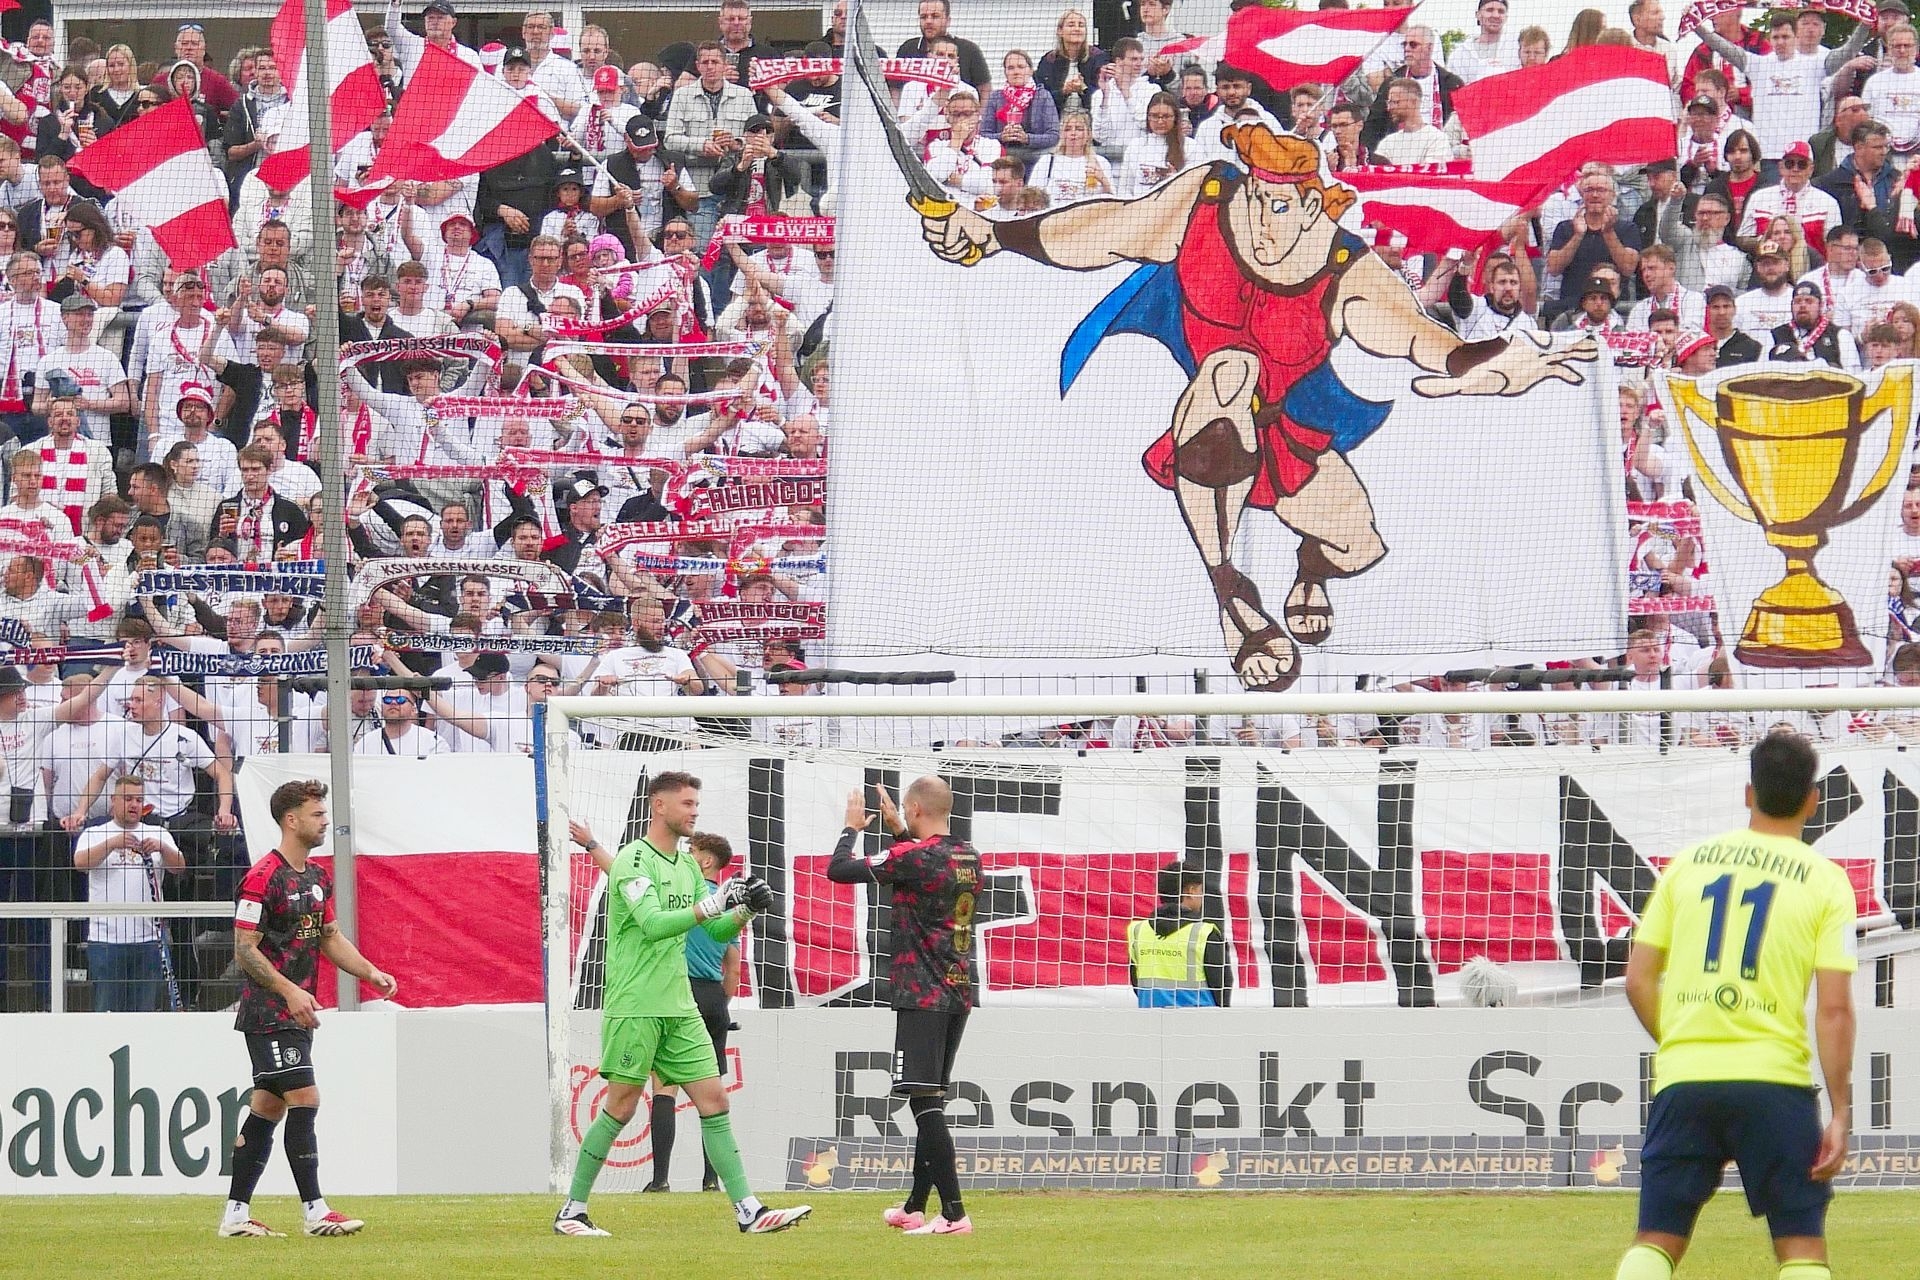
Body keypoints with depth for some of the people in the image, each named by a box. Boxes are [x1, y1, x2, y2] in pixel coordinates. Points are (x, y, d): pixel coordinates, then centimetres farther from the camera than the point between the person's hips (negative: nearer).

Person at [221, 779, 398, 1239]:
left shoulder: (318, 877, 13)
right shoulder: (264, 878, -15)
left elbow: (329, 937, 22)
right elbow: (245, 950, -16)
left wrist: (370, 972, 8)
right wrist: (290, 990, -23)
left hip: (297, 1011, 9)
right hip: (268, 1012, -9)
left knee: (268, 1107, 9)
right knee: (304, 1099, -13)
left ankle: (236, 1214, 13)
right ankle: (316, 1212, -11)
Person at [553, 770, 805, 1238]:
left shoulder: (686, 865, 15)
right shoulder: (634, 860, -10)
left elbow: (718, 932, 18)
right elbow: (653, 923, -24)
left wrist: (745, 909, -2)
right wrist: (713, 904, -29)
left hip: (678, 1006, 7)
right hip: (634, 1006, -7)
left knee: (714, 1099, 1)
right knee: (621, 1107, -4)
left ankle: (748, 1211, -1)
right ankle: (571, 1212, 6)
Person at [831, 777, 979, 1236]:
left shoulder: (913, 857, -15)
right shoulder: (970, 858, 9)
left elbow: (838, 870, -10)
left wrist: (852, 827, 8)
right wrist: (897, 829, 30)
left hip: (922, 996, -8)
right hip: (959, 994, 8)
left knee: (925, 1102, -10)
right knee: (931, 1102, 17)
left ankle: (954, 1213, -18)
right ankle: (915, 1208, 27)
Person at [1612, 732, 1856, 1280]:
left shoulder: (1687, 864, 10)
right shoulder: (1825, 882, 1)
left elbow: (1638, 978, 9)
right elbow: (1834, 1008, -6)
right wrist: (1840, 1112, -3)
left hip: (1683, 1078, 2)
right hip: (1774, 1081, -2)